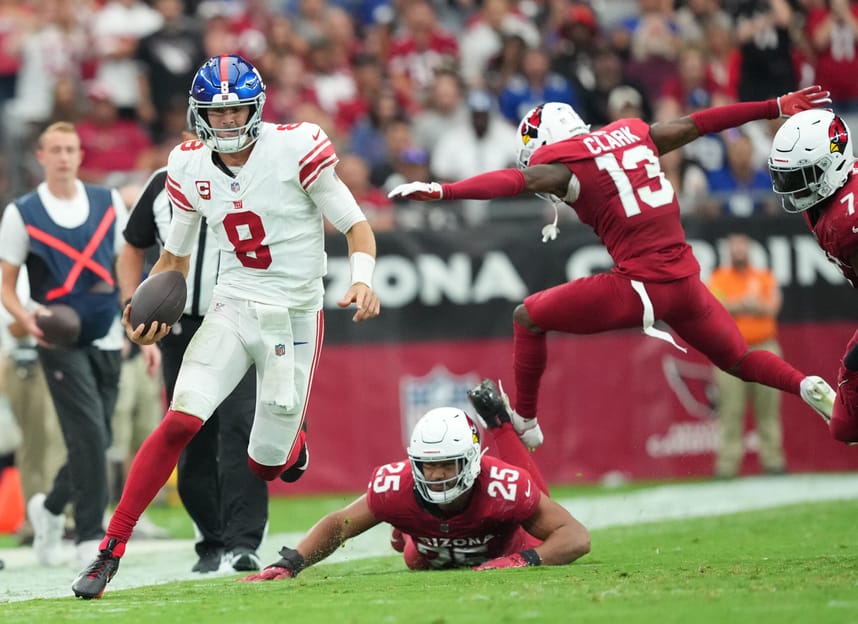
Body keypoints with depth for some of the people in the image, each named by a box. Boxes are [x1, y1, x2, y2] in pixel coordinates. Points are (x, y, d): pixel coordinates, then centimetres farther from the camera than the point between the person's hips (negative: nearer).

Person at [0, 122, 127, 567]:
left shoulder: (109, 204, 8)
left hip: (106, 340, 4)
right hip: (60, 342, -4)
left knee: (96, 441, 7)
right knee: (88, 436, -15)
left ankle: (50, 509, 33)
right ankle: (90, 537, -9)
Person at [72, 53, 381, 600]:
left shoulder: (296, 150, -13)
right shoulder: (190, 168, 1)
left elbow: (356, 226, -7)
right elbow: (175, 257, 13)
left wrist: (363, 279, -26)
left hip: (294, 318, -2)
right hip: (233, 308, 2)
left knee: (266, 466, 1)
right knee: (181, 420, -19)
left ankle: (289, 438, 41)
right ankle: (111, 550, -14)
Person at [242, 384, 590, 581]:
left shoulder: (503, 486, -49)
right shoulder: (398, 485, -43)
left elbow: (576, 537, -44)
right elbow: (337, 525, -29)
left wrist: (523, 562, -61)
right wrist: (289, 564, -45)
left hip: (501, 551, -1)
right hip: (435, 554, 1)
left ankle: (498, 422, 42)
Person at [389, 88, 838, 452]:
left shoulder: (565, 164, -3)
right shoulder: (633, 134, 15)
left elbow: (512, 181, -19)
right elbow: (698, 124, 22)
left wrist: (439, 191, -26)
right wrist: (778, 107, 29)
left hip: (639, 285, -6)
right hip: (686, 282, 6)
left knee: (528, 318, 13)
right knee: (739, 360, 25)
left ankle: (524, 421, 17)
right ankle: (806, 387, -2)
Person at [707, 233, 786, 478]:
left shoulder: (765, 278, 12)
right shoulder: (718, 279, 9)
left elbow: (772, 308, -2)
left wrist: (736, 306, -7)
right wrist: (750, 303, -9)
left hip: (764, 348, 2)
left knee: (768, 409, -1)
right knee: (731, 410, -9)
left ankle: (773, 460, 2)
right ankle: (727, 464, -10)